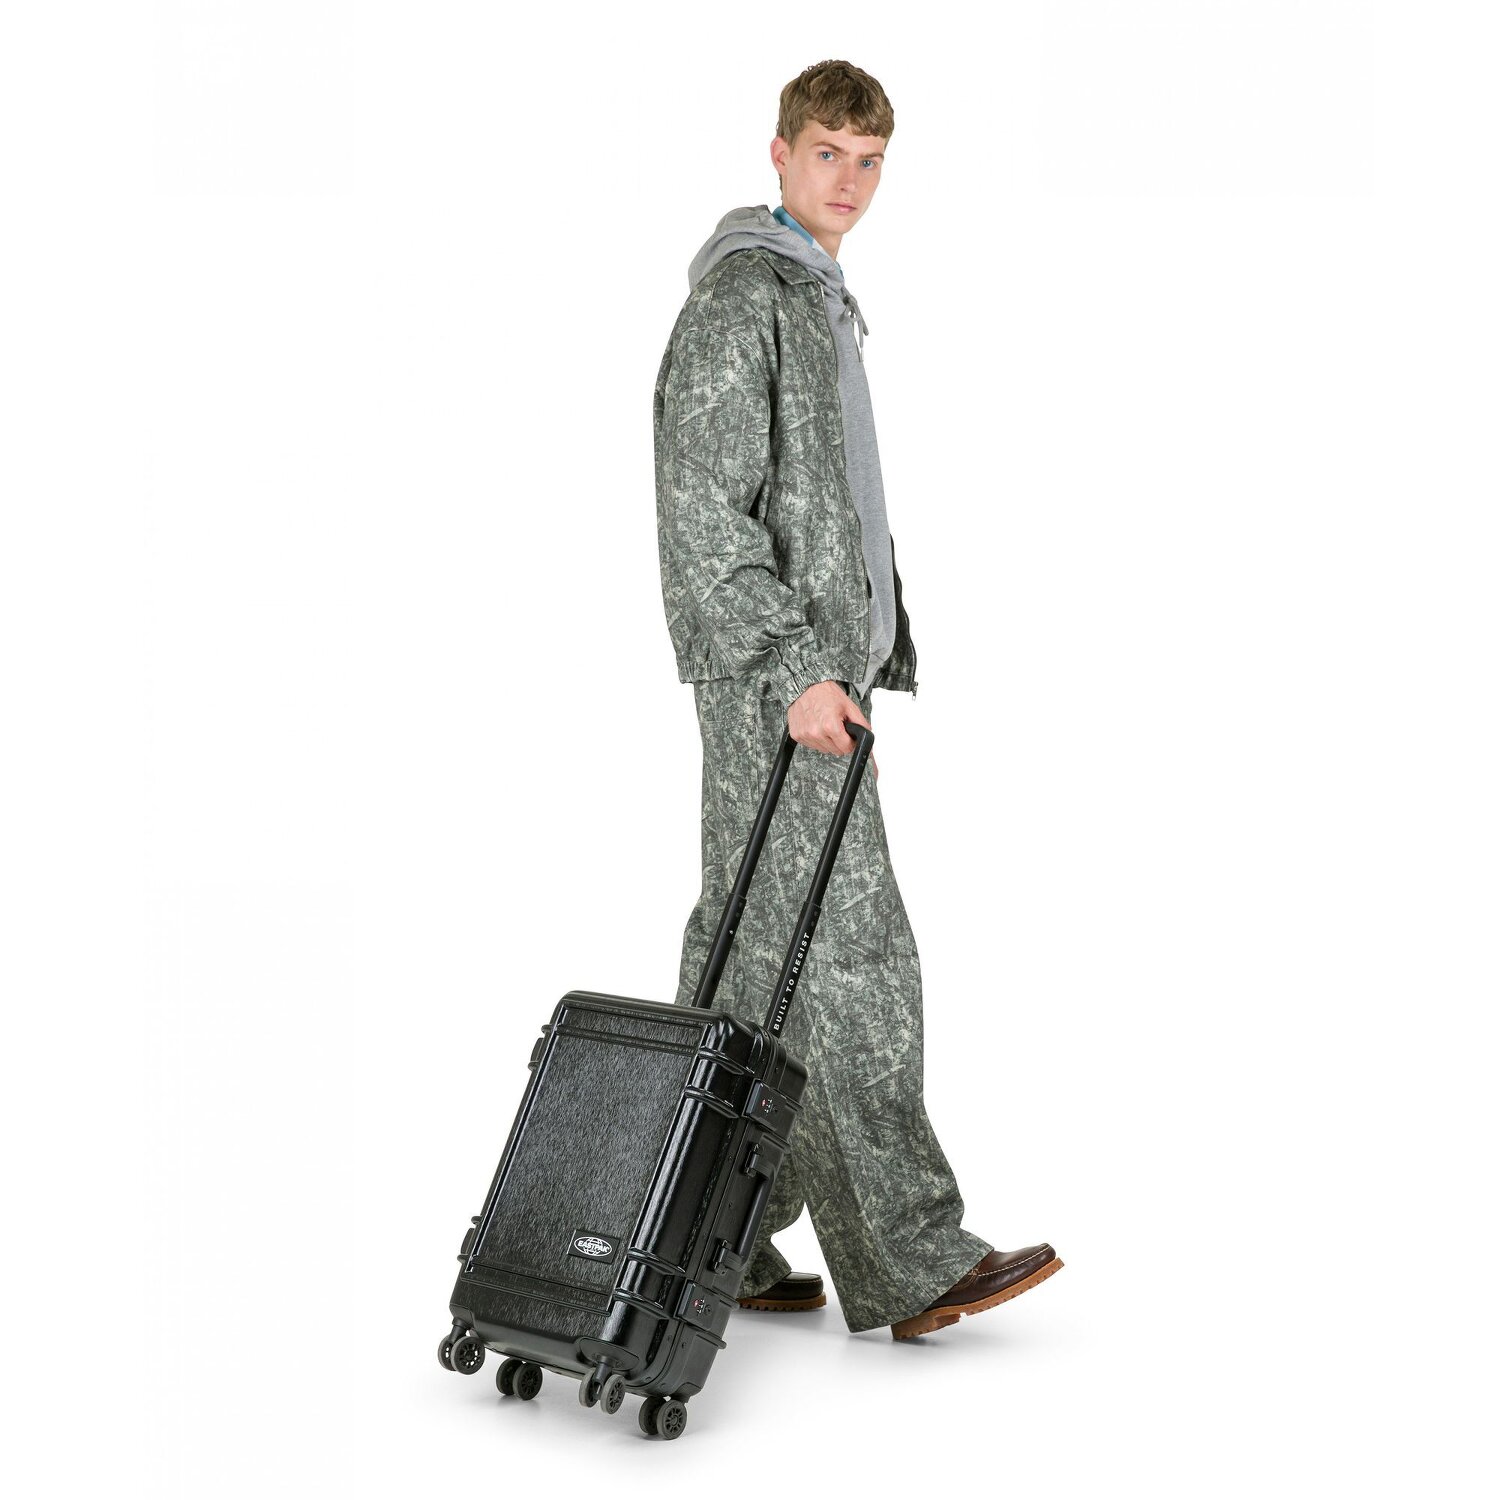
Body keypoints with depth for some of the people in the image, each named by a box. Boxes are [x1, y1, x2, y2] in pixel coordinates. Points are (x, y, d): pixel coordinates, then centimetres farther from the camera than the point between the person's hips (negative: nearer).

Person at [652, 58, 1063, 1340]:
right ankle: (909, 1265, -5)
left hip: (816, 665, 10)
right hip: (772, 673, -10)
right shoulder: (738, 300, -9)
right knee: (847, 960, -9)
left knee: (753, 959, 10)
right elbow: (700, 511, -17)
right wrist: (793, 671, -22)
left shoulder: (821, 306, 23)